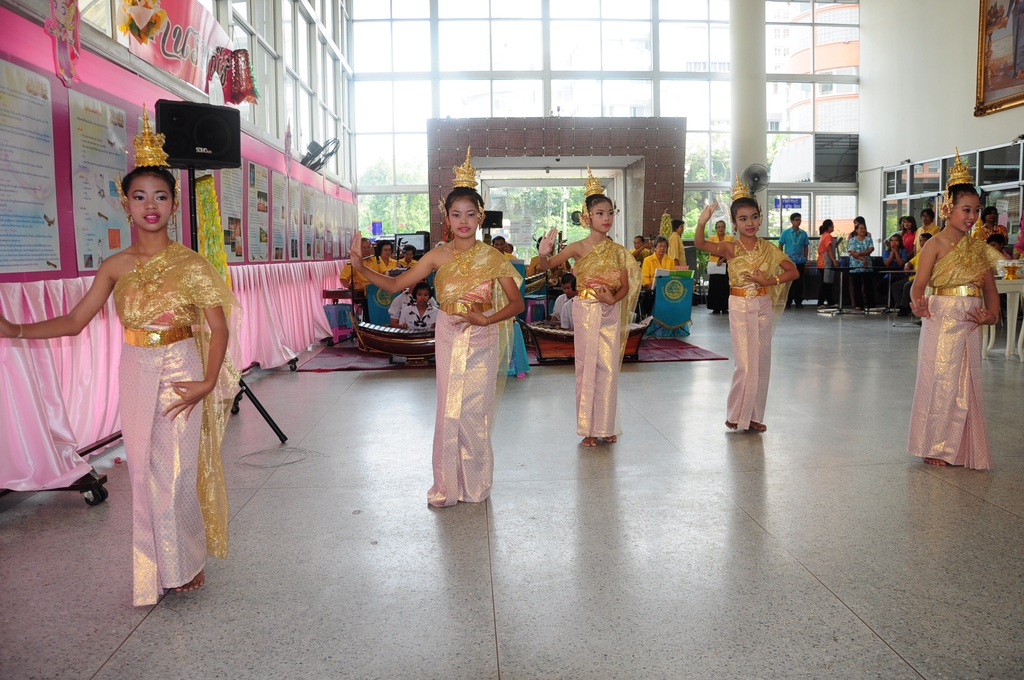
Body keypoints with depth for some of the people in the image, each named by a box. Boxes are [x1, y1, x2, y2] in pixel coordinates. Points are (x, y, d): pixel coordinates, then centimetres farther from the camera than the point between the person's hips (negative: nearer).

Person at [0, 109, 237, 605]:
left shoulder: (190, 264, -7)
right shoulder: (116, 266, 3)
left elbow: (218, 327, -7)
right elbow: (73, 322, 7)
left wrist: (208, 382, -13)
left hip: (179, 373, -4)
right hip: (135, 376, 4)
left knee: (174, 473, -1)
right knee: (143, 474, 9)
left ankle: (186, 564, 22)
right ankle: (155, 569, 26)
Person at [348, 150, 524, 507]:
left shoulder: (492, 256, -5)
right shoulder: (439, 256, 0)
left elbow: (516, 302, -3)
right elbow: (395, 284, 0)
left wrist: (486, 319, -18)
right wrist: (362, 268, -13)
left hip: (482, 340, -1)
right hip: (448, 338, 2)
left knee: (475, 410, 4)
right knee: (449, 409, 4)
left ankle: (475, 483, 22)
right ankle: (447, 485, 17)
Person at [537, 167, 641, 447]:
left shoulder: (618, 250, 3)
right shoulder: (579, 248, -6)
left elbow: (626, 285, 5)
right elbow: (547, 265, -13)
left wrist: (613, 299, -14)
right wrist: (544, 253, -35)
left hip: (611, 312, 3)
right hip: (585, 311, -2)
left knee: (609, 368, 4)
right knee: (587, 367, 4)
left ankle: (606, 426, 17)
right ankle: (588, 428, 14)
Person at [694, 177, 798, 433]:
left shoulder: (768, 248, 1)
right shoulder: (731, 249, -8)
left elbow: (793, 271, 3)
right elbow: (700, 244, -25)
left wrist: (767, 281, -11)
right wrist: (702, 222, -44)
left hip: (764, 306, 4)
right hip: (740, 307, -3)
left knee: (761, 362, 7)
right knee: (745, 363, -4)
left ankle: (754, 416, 18)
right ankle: (737, 414, 13)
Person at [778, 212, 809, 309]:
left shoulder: (803, 233, 4)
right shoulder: (786, 233, -2)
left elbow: (806, 246, 11)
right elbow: (780, 246, 3)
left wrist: (805, 259, 7)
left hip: (800, 262, 2)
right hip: (789, 261, -2)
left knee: (799, 282, 5)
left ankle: (798, 302, 12)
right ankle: (788, 302, 11)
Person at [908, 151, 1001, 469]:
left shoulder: (978, 247, 10)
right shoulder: (936, 244, -7)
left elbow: (990, 288, 11)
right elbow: (919, 284, -17)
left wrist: (992, 313, -7)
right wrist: (917, 303, -38)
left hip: (969, 324, 6)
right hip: (942, 321, -6)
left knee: (967, 384, 10)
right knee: (940, 382, 0)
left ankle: (960, 449, 23)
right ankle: (934, 447, 14)